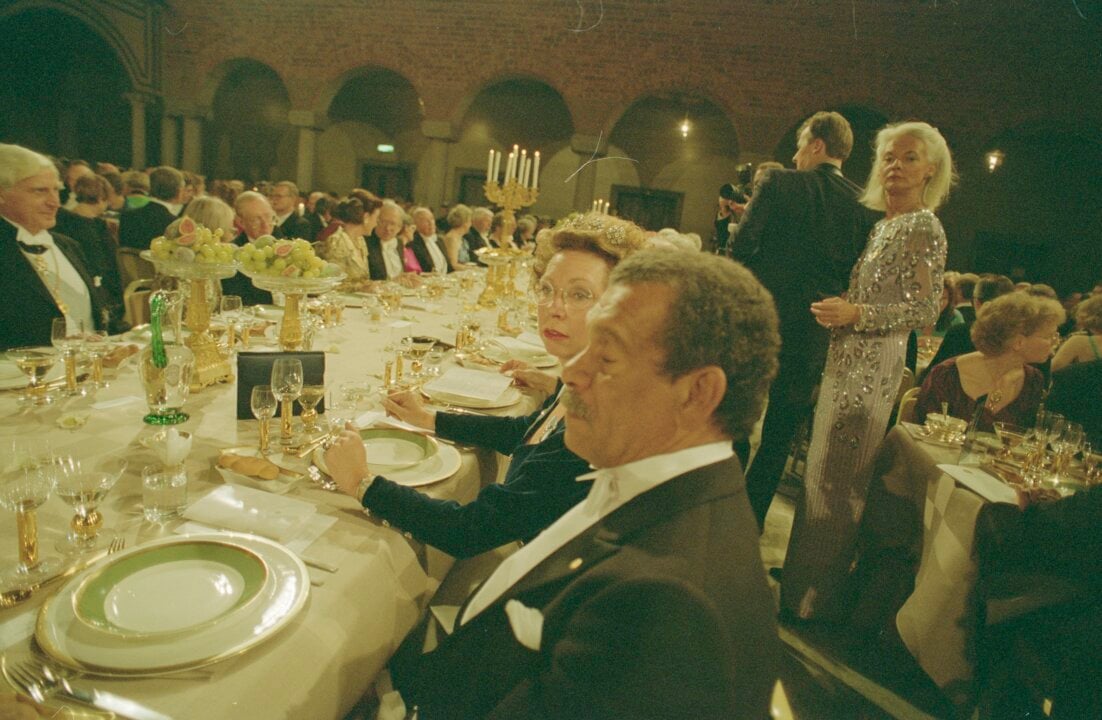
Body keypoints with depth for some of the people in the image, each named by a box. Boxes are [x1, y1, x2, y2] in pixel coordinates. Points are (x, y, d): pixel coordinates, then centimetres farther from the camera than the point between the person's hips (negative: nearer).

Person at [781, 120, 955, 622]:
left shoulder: (923, 228, -9)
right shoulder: (881, 224, 15)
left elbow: (925, 310, -14)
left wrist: (856, 313, -22)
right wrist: (835, 307, 7)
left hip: (872, 368, -8)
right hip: (847, 362, 9)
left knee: (836, 480, -1)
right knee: (825, 472, 15)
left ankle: (819, 596, 14)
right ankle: (807, 576, 30)